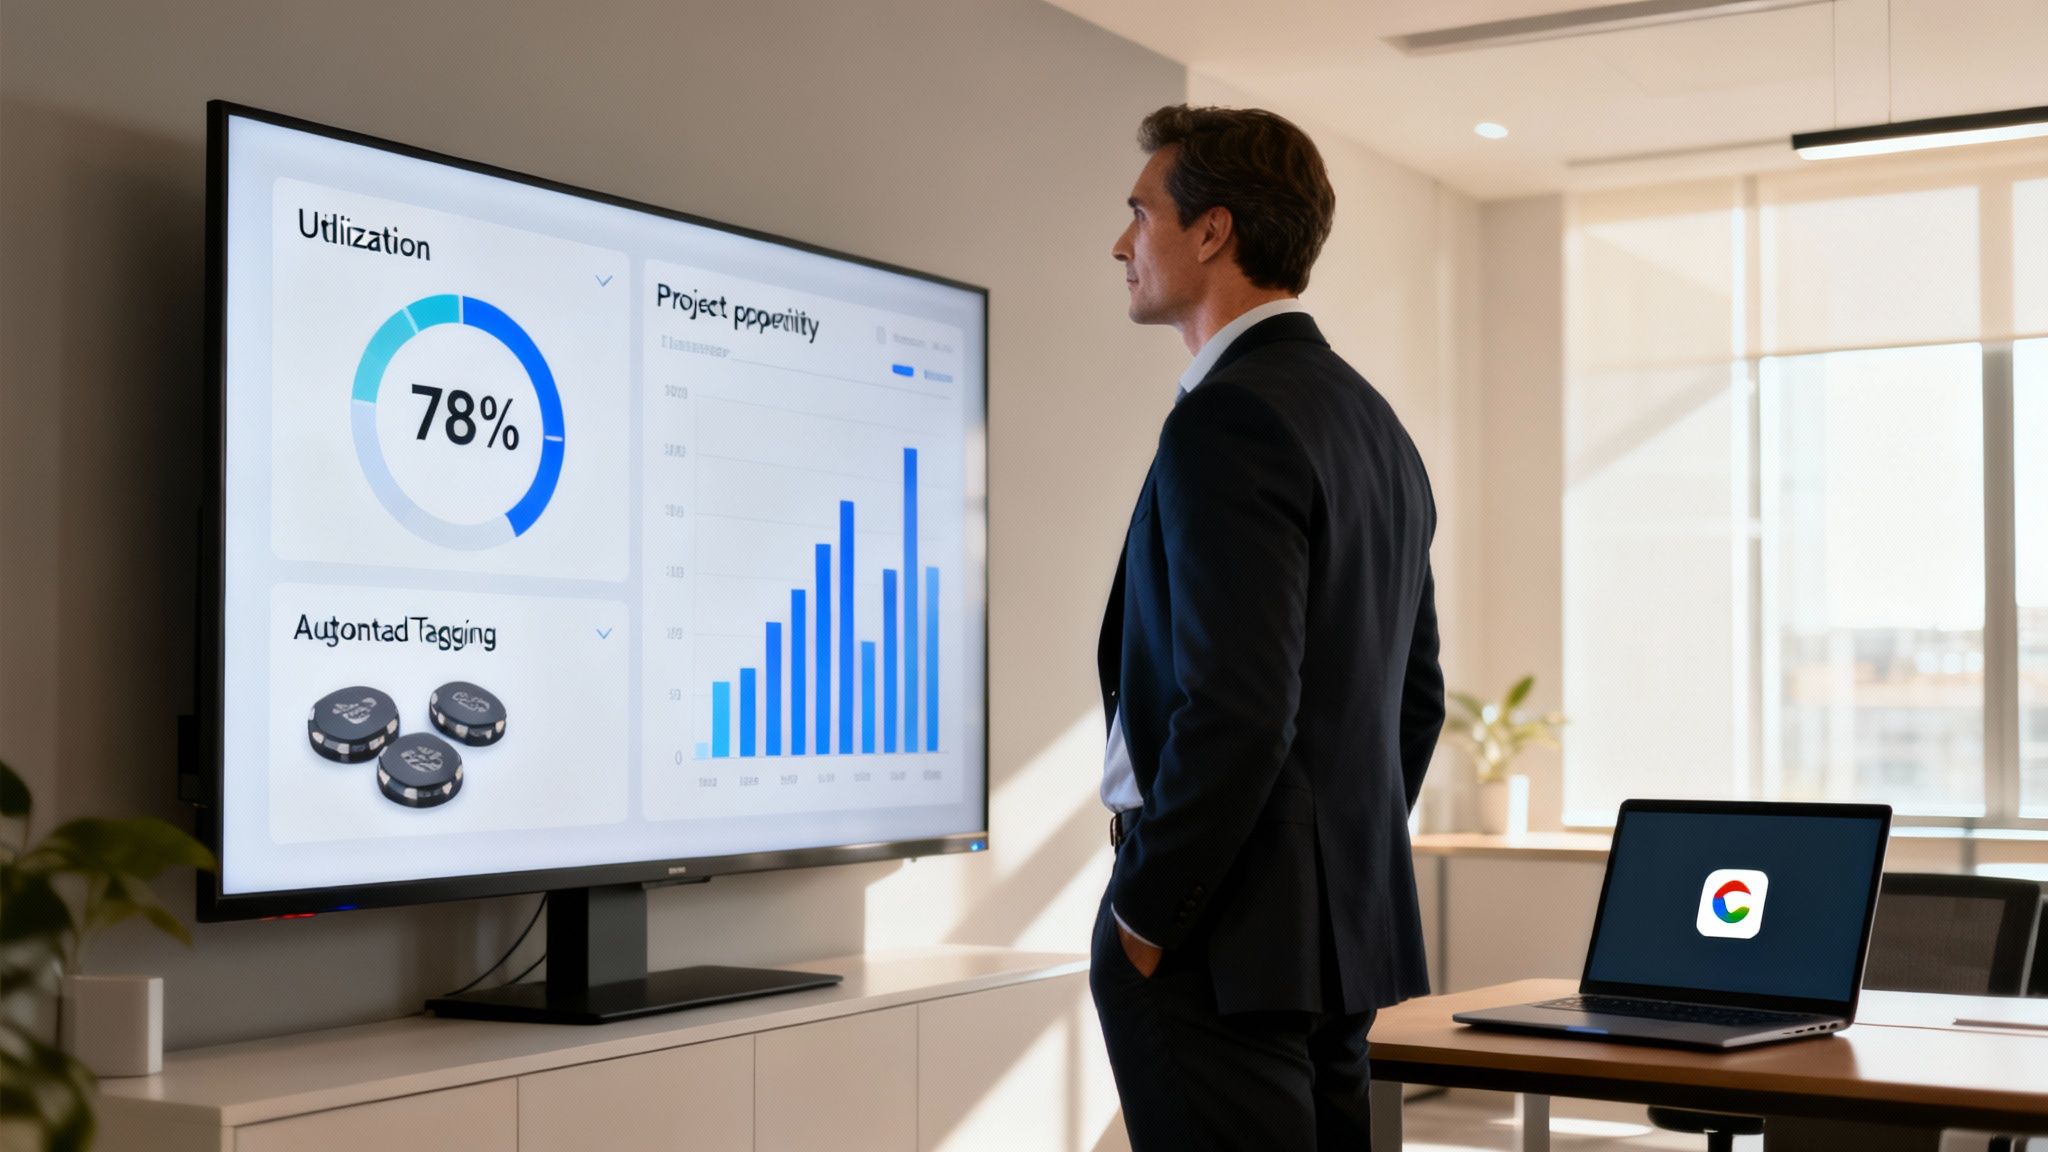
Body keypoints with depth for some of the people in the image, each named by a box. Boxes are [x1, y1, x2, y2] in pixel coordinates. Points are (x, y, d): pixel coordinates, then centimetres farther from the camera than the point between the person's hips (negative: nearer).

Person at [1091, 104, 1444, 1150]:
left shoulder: (1228, 417, -16)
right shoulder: (1374, 422, 14)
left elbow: (1238, 709, -23)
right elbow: (1415, 695, 19)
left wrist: (1143, 917, -14)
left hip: (1228, 944, -10)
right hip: (1345, 936, 10)